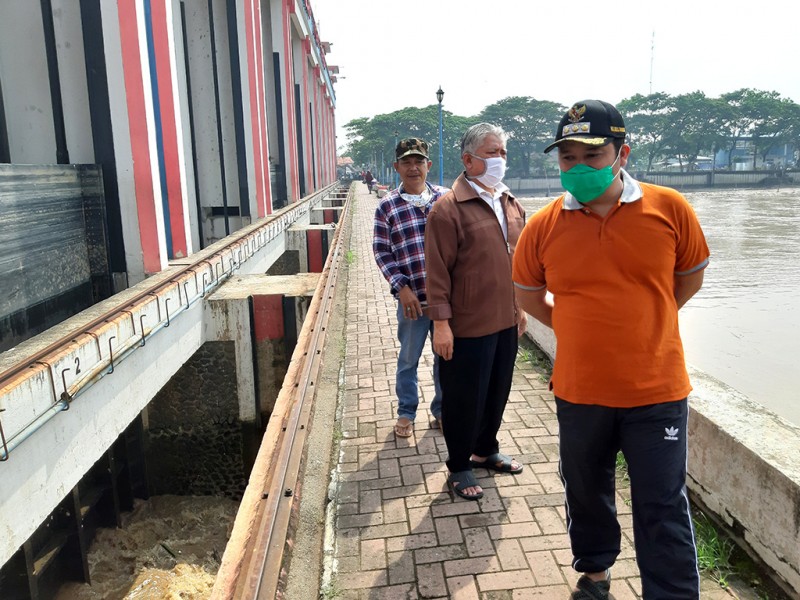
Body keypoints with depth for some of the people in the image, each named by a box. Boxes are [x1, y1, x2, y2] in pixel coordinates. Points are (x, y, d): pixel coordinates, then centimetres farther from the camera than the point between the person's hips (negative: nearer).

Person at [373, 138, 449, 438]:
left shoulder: (445, 198, 3)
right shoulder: (387, 206, -2)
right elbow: (382, 251, -2)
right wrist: (401, 288, -10)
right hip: (413, 298, -1)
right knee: (409, 359, 13)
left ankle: (442, 410, 33)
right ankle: (406, 413, 32)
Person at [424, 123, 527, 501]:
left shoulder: (510, 204, 9)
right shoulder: (448, 208, -14)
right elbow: (438, 271, -15)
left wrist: (521, 305, 18)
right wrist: (441, 322, -17)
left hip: (505, 321, 7)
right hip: (468, 327, -7)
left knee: (498, 393, 20)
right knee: (464, 399, 7)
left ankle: (486, 451, 42)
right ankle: (459, 467, 26)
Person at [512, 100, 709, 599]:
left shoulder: (669, 209, -8)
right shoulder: (544, 226, -6)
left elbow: (691, 277, 8)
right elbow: (528, 292, 10)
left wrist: (641, 325, 6)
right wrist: (581, 328, 5)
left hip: (657, 391, -2)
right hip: (579, 391, 2)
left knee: (664, 511, 8)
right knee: (586, 493, 20)